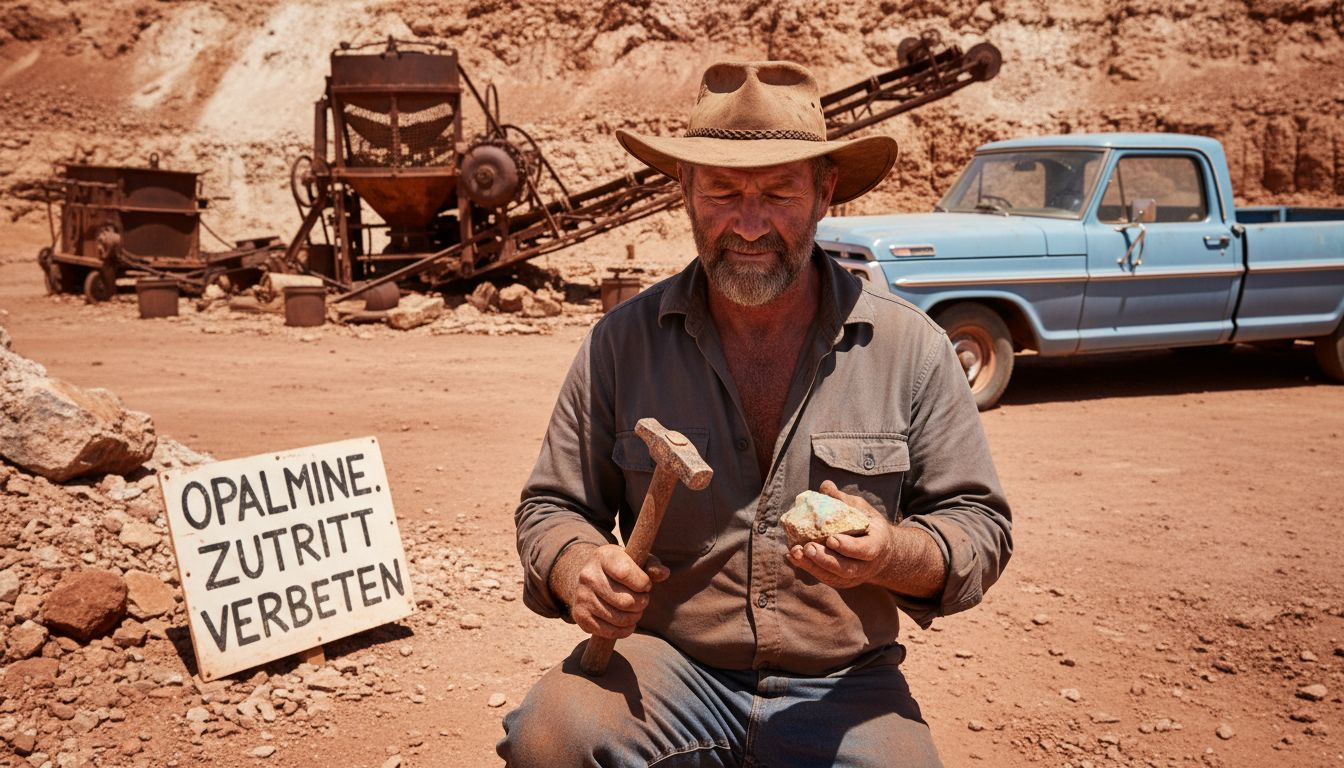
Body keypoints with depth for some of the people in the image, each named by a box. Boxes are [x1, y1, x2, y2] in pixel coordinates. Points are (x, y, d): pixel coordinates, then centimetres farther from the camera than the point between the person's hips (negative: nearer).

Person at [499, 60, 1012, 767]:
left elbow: (979, 526, 4)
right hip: (664, 663, -1)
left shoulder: (911, 348, -1)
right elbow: (553, 505, 8)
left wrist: (892, 555, -18)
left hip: (844, 687, 2)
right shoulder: (621, 342, -1)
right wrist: (579, 572, -15)